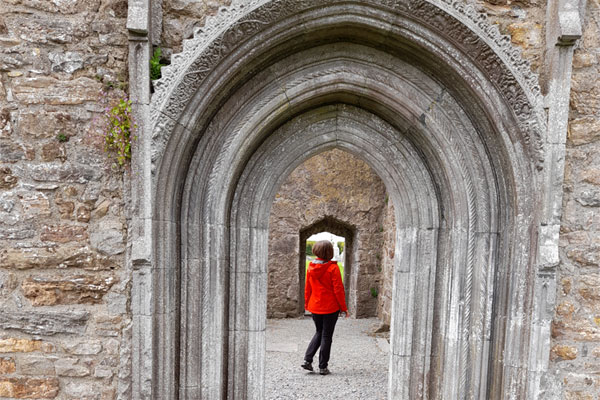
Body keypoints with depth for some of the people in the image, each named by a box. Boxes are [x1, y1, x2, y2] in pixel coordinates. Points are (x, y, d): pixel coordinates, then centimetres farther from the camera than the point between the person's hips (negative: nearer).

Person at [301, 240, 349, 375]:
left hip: (315, 307, 5)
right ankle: (323, 367, 13)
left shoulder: (311, 267, -1)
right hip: (330, 307, -4)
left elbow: (307, 288, 6)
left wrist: (307, 304, 17)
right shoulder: (333, 268, -15)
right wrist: (344, 308, -5)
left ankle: (307, 360, 11)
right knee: (326, 336, 7)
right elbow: (338, 289, -13)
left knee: (319, 332, 21)